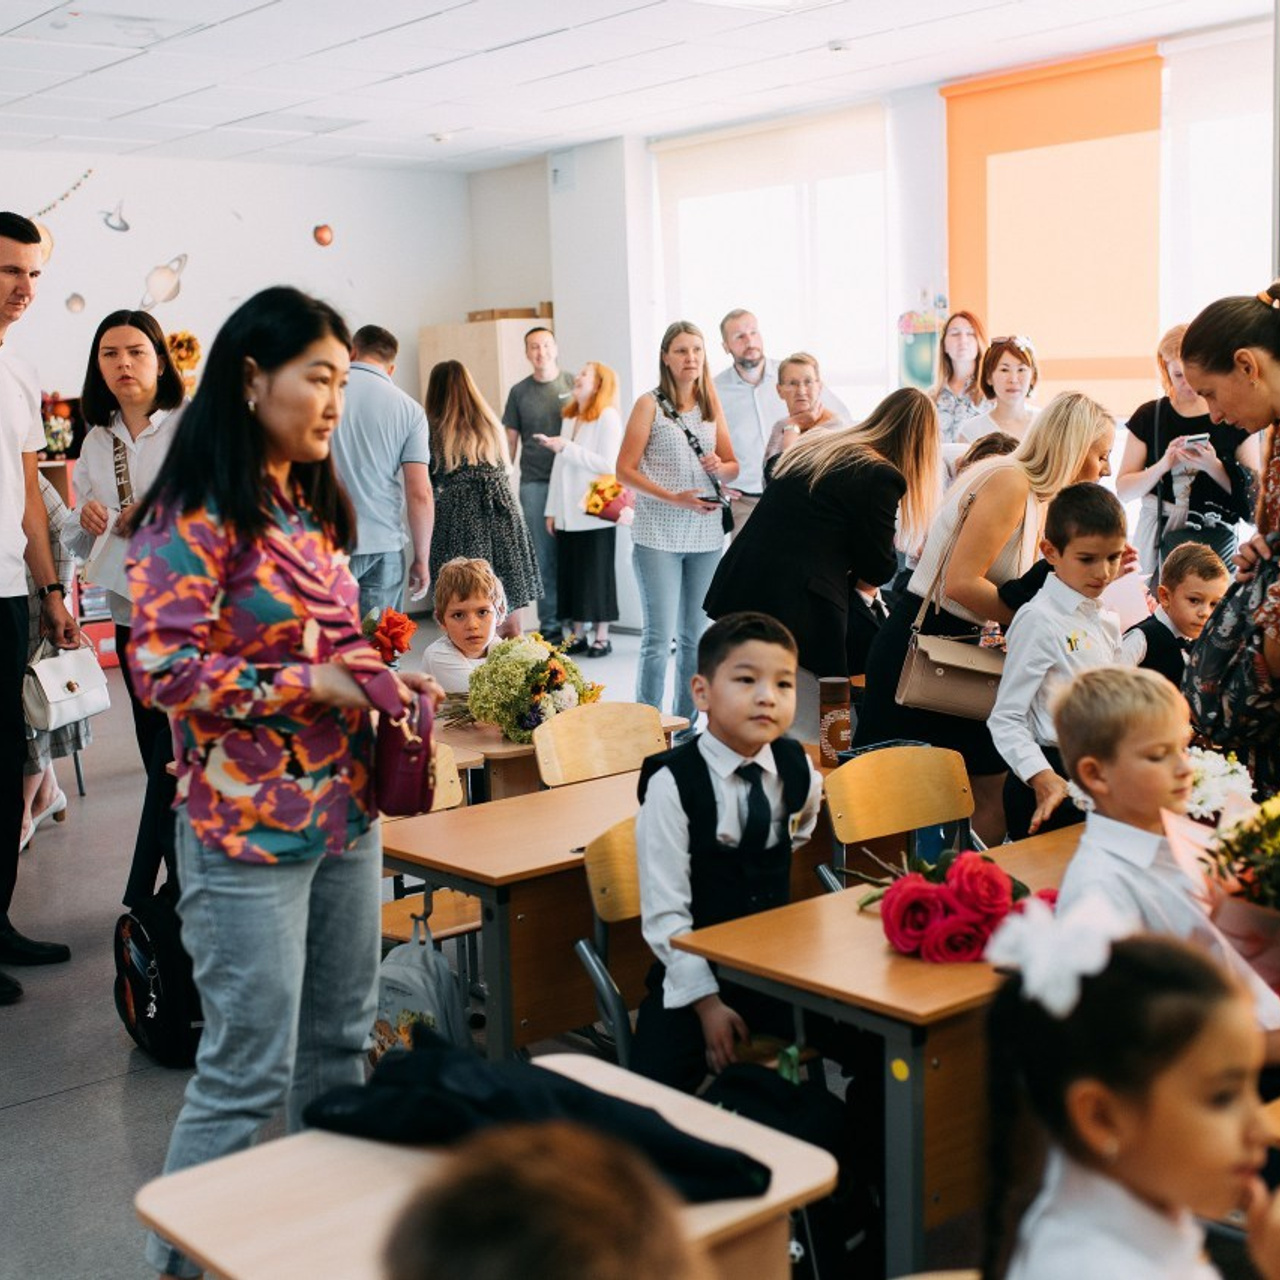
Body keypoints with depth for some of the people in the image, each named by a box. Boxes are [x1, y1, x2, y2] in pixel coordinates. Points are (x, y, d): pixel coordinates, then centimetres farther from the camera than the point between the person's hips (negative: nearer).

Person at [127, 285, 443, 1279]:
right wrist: (312, 685, -20)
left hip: (346, 810, 8)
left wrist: (380, 679, 3)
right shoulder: (194, 517, -14)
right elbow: (164, 667, -21)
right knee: (250, 1068, -1)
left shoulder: (312, 508, 11)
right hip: (249, 826, -8)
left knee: (340, 1039, 18)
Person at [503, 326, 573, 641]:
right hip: (534, 482, 1)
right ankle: (550, 624, 7)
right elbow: (510, 439, 12)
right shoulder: (519, 391, 9)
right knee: (544, 555, 2)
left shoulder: (573, 385, 5)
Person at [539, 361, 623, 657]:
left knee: (597, 574, 0)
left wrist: (566, 447, -17)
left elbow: (608, 464, -16)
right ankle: (577, 635, 14)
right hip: (569, 513, 6)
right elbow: (560, 466, 14)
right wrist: (552, 510, 12)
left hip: (595, 513, -6)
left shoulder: (608, 417, -6)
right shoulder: (569, 419, 15)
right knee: (570, 574, 7)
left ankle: (602, 636, 7)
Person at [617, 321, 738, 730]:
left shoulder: (711, 405, 12)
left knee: (694, 635, 10)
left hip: (706, 535, 5)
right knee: (660, 637, -7)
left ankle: (685, 725, 20)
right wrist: (673, 498, -17)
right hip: (658, 535, -5)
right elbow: (625, 470, -7)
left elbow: (733, 466, 16)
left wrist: (720, 468, -8)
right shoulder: (650, 404, -3)